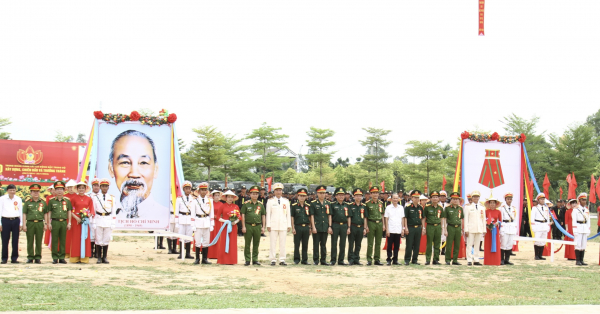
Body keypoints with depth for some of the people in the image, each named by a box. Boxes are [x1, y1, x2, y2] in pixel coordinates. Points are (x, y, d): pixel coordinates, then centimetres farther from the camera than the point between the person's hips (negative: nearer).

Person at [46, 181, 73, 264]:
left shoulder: (67, 200, 8)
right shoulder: (51, 200, 4)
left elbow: (69, 212, 10)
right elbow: (49, 212, 6)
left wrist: (69, 223, 6)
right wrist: (49, 223, 1)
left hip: (64, 222, 1)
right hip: (55, 222, -1)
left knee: (63, 241, 4)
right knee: (54, 240, 1)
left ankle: (62, 257, 10)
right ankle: (55, 258, 6)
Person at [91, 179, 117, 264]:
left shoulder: (112, 198, 8)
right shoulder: (95, 197, 5)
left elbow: (113, 212, 8)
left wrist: (113, 223, 3)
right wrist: (93, 223, -1)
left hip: (108, 221, 1)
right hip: (98, 220, -1)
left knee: (106, 239, 3)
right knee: (98, 240, 0)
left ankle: (104, 257, 10)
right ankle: (99, 258, 5)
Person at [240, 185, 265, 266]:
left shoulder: (260, 204, 9)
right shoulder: (246, 204, 0)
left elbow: (263, 216, 13)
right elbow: (243, 215, 0)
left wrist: (263, 227, 7)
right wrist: (243, 226, -6)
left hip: (258, 226, 3)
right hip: (248, 226, -3)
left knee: (256, 244, 7)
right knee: (247, 244, 1)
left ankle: (255, 259, 15)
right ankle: (247, 260, 7)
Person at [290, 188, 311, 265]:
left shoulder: (308, 206, 8)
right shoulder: (294, 206, 0)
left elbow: (309, 217, 13)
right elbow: (292, 217, -1)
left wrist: (310, 228, 9)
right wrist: (293, 228, -6)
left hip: (306, 227, 3)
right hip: (298, 227, -3)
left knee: (305, 245, 6)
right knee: (297, 245, 2)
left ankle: (305, 260, 12)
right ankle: (296, 259, 11)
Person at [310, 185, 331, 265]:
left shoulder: (328, 203, 10)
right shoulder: (313, 203, -1)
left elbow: (329, 215, 11)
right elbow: (312, 215, -3)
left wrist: (329, 226, 4)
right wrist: (313, 227, -9)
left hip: (325, 227, 3)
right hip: (317, 227, -3)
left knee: (324, 245, 8)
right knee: (316, 244, 1)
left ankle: (323, 260, 13)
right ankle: (315, 260, 6)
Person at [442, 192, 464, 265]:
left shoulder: (460, 208, 11)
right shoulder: (447, 208, 0)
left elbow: (461, 220, 16)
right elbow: (444, 219, -1)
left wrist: (461, 230, 14)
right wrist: (445, 230, -6)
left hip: (458, 228, 4)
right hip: (450, 227, -4)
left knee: (457, 245, 5)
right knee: (449, 245, -3)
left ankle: (455, 260, 13)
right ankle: (448, 260, 3)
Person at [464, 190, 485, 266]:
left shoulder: (482, 208, 14)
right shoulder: (468, 207, 5)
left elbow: (484, 219, 14)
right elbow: (466, 219, 1)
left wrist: (484, 230, 9)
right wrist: (466, 230, -7)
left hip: (479, 229, 3)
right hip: (471, 229, -3)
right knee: (469, 245, -5)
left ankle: (476, 260, 6)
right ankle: (469, 260, -3)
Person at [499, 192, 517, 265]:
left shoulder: (514, 208, 15)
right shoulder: (502, 208, 0)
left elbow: (515, 219, 18)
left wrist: (515, 229, 13)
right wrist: (501, 229, -8)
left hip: (512, 227, 5)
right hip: (504, 227, -5)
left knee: (510, 244, 4)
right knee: (503, 244, -8)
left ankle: (507, 259, 11)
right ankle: (502, 260, -4)